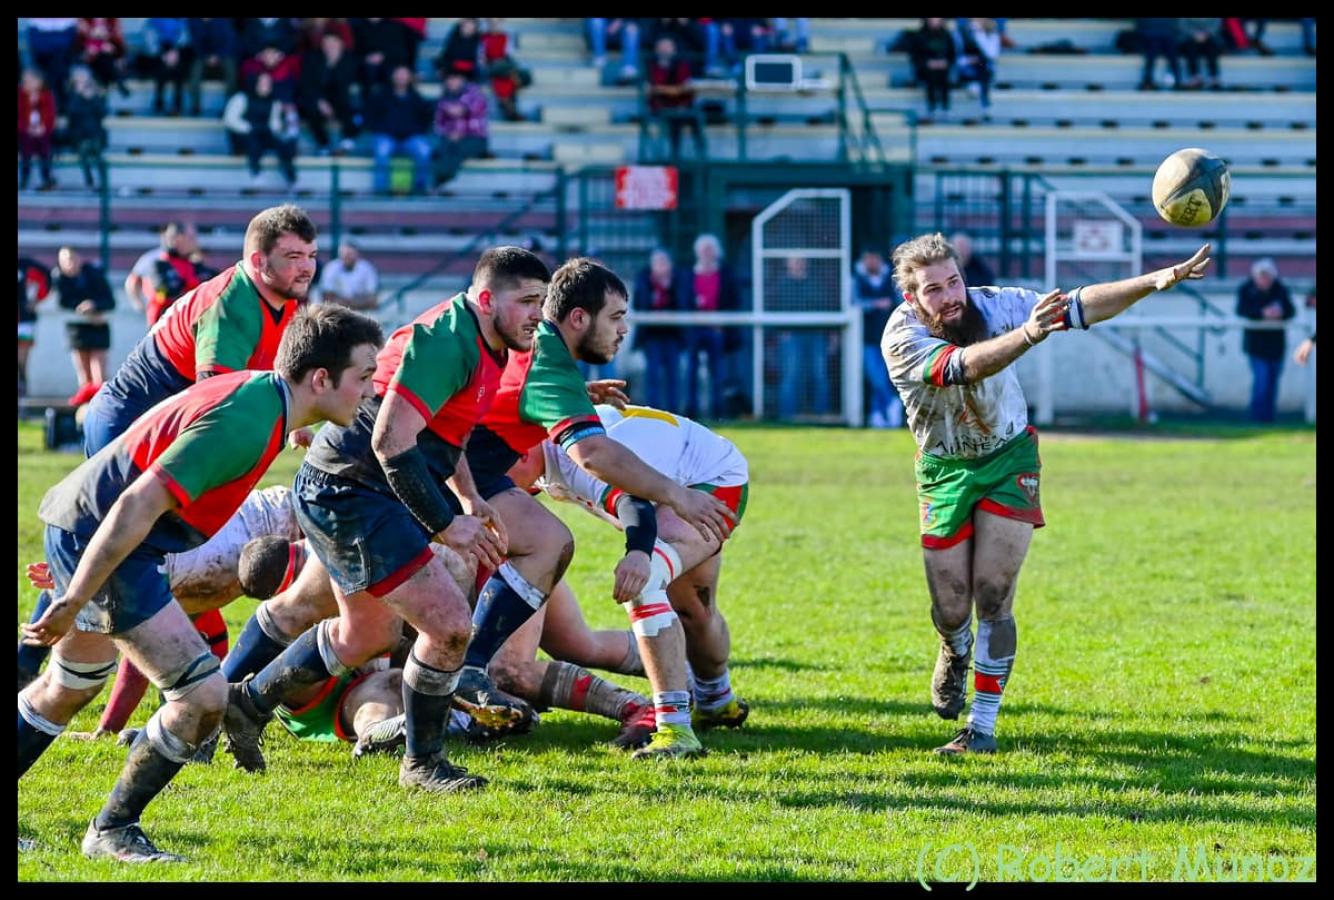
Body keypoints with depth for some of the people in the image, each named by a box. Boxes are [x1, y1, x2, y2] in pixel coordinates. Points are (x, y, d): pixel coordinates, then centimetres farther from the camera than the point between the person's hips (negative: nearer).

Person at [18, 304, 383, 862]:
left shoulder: (259, 394, 7)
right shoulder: (245, 423, -25)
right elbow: (139, 503, -30)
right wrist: (73, 602, -28)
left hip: (83, 526, 11)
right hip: (99, 539, -11)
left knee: (68, 690, 28)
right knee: (203, 695, -12)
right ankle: (112, 831, 3)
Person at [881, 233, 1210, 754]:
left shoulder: (992, 305, -18)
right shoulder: (902, 339, -26)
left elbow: (1081, 306, -19)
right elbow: (961, 366, -44)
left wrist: (1156, 281, -32)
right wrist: (1028, 335, -61)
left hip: (1009, 461, 0)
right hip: (945, 472, 0)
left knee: (993, 598, -9)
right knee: (950, 609, 1)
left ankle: (983, 725, 2)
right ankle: (955, 654, 40)